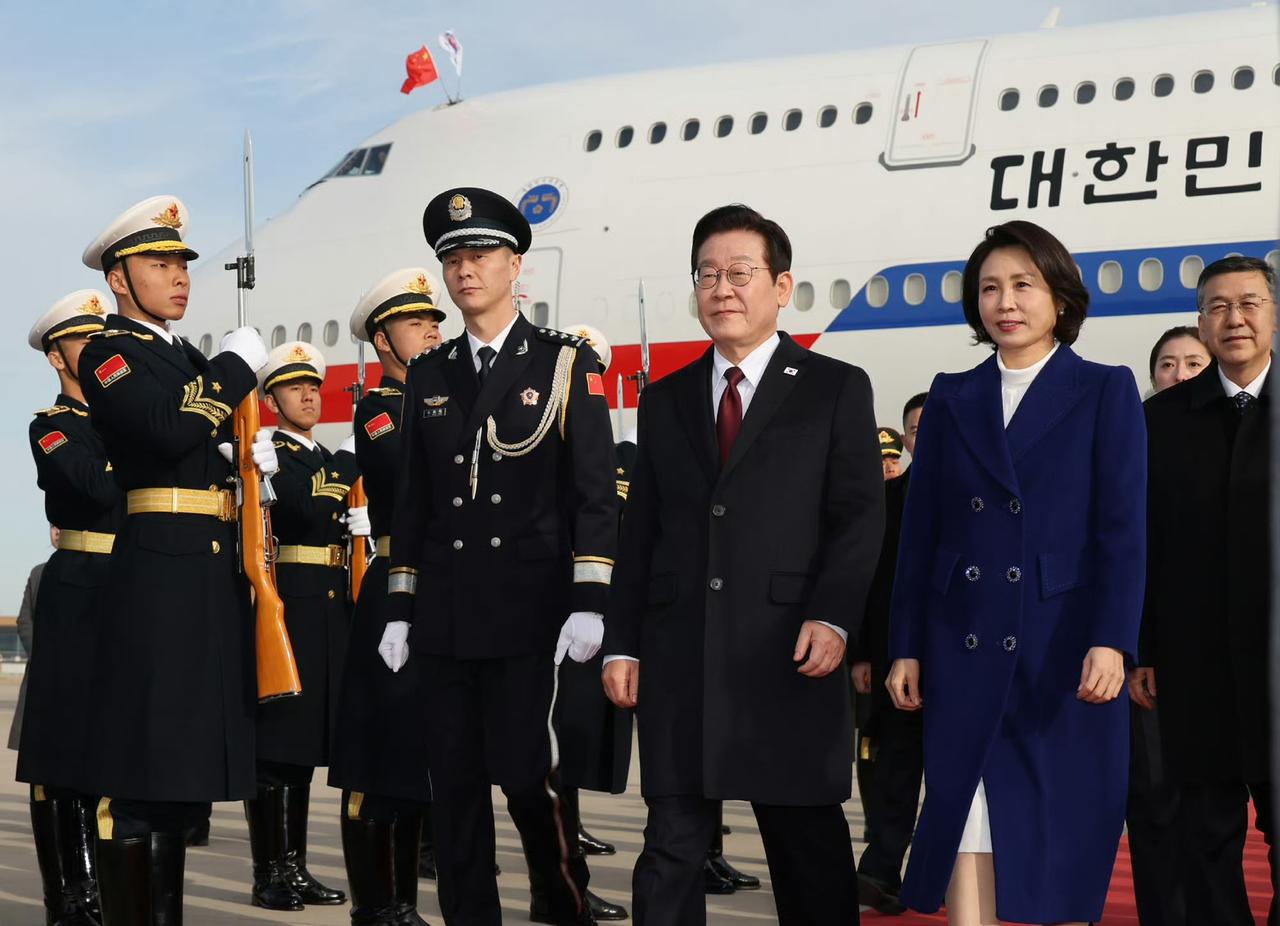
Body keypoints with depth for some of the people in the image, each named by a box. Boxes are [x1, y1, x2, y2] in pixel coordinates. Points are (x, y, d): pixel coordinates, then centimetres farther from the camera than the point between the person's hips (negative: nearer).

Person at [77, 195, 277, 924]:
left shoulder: (195, 364, 21)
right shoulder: (108, 353, -4)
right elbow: (167, 429, -21)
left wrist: (256, 459, 4)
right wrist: (238, 365, -10)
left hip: (215, 578, 8)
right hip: (155, 574, -8)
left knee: (184, 768, 11)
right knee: (139, 772, -7)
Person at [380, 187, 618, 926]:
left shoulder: (567, 363, 1)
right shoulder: (428, 376, 12)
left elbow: (596, 494, -3)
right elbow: (413, 501, 14)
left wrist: (589, 604, -11)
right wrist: (400, 609, 9)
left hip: (531, 612, -4)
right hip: (446, 617, 4)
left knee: (528, 775, -6)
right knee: (455, 785, 6)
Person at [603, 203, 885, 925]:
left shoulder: (836, 390, 5)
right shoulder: (665, 401, 15)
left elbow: (860, 516, -2)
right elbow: (641, 533, 13)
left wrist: (833, 616, -16)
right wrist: (622, 643, 6)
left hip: (789, 656, -3)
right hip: (679, 657, 3)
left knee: (809, 842, 6)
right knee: (672, 847, 4)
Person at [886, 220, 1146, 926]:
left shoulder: (1106, 392, 3)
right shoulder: (951, 398, 11)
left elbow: (1124, 528, -5)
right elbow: (919, 532, 10)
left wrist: (1111, 641, -15)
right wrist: (906, 647, 5)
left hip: (1064, 648, -2)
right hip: (965, 649, 2)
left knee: (1064, 826, 3)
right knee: (966, 820, -1)